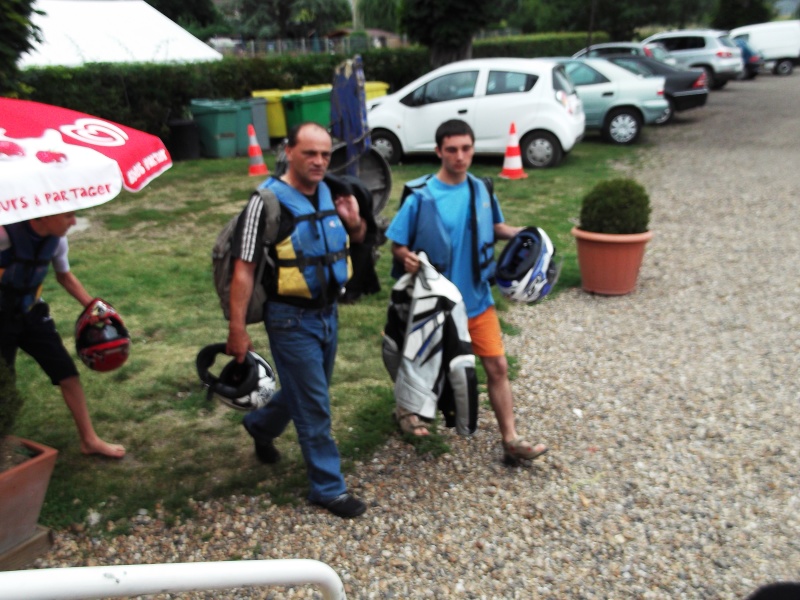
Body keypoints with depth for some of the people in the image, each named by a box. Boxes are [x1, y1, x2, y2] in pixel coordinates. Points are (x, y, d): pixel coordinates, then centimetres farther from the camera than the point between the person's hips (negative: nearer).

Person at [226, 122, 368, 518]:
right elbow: (243, 270, -16)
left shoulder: (331, 194, 3)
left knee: (304, 392, 23)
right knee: (315, 405, 2)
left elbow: (356, 242, 18)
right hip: (291, 318, -7)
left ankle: (261, 426, 51)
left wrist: (355, 224, -6)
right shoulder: (267, 202, -16)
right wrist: (237, 331, -18)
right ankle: (328, 487, 19)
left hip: (327, 312, 7)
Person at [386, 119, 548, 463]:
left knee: (497, 366, 2)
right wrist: (407, 258, -33)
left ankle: (511, 441, 12)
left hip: (478, 299, 3)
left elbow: (494, 227, 14)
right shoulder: (420, 198, -15)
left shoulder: (481, 190, -2)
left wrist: (517, 234, -6)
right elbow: (397, 245, -11)